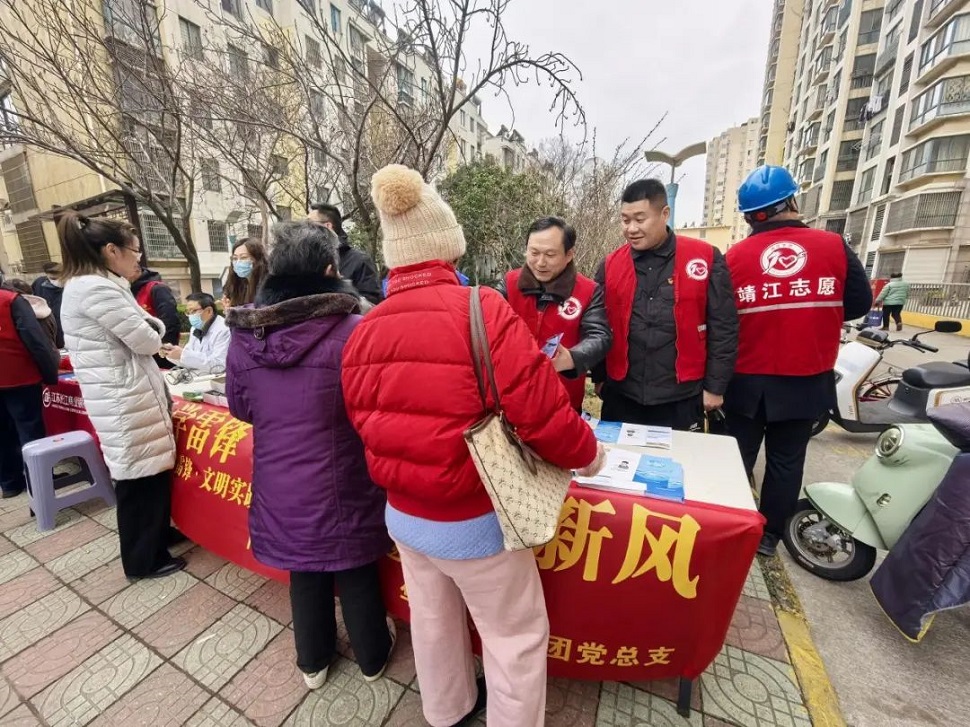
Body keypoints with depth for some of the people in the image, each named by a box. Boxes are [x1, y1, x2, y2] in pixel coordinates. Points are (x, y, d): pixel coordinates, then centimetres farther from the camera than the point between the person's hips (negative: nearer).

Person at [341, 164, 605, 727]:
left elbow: (364, 418, 4)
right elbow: (540, 411, -23)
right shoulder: (482, 309, -22)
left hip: (403, 512, 7)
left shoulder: (366, 328, -4)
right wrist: (587, 454, -3)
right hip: (473, 517, -6)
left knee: (433, 618, 29)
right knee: (517, 635, 19)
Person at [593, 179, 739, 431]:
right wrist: (600, 378, 6)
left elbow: (723, 328, -2)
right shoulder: (611, 264, 1)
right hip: (621, 395, 2)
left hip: (682, 397, -1)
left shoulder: (705, 258, -5)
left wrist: (715, 386, -1)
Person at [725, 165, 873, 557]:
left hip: (748, 380, -1)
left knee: (739, 457, 13)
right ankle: (769, 535, 27)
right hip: (807, 380, 2)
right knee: (786, 461, 15)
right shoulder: (834, 247, -5)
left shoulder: (734, 256, -9)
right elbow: (860, 303, 3)